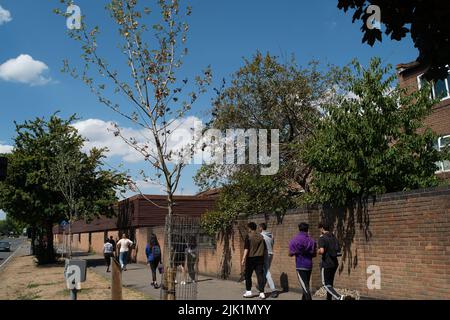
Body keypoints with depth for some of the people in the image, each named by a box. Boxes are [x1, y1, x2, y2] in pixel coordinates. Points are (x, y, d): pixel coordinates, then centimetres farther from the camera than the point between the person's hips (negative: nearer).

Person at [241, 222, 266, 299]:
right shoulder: (261, 236, 8)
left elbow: (246, 248, -13)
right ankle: (262, 293, -1)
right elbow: (264, 249, 12)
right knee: (260, 275, 3)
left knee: (248, 275, 11)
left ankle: (248, 291, 15)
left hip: (251, 258, -4)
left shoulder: (248, 236, -7)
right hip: (260, 258, 4)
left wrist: (244, 258, -13)